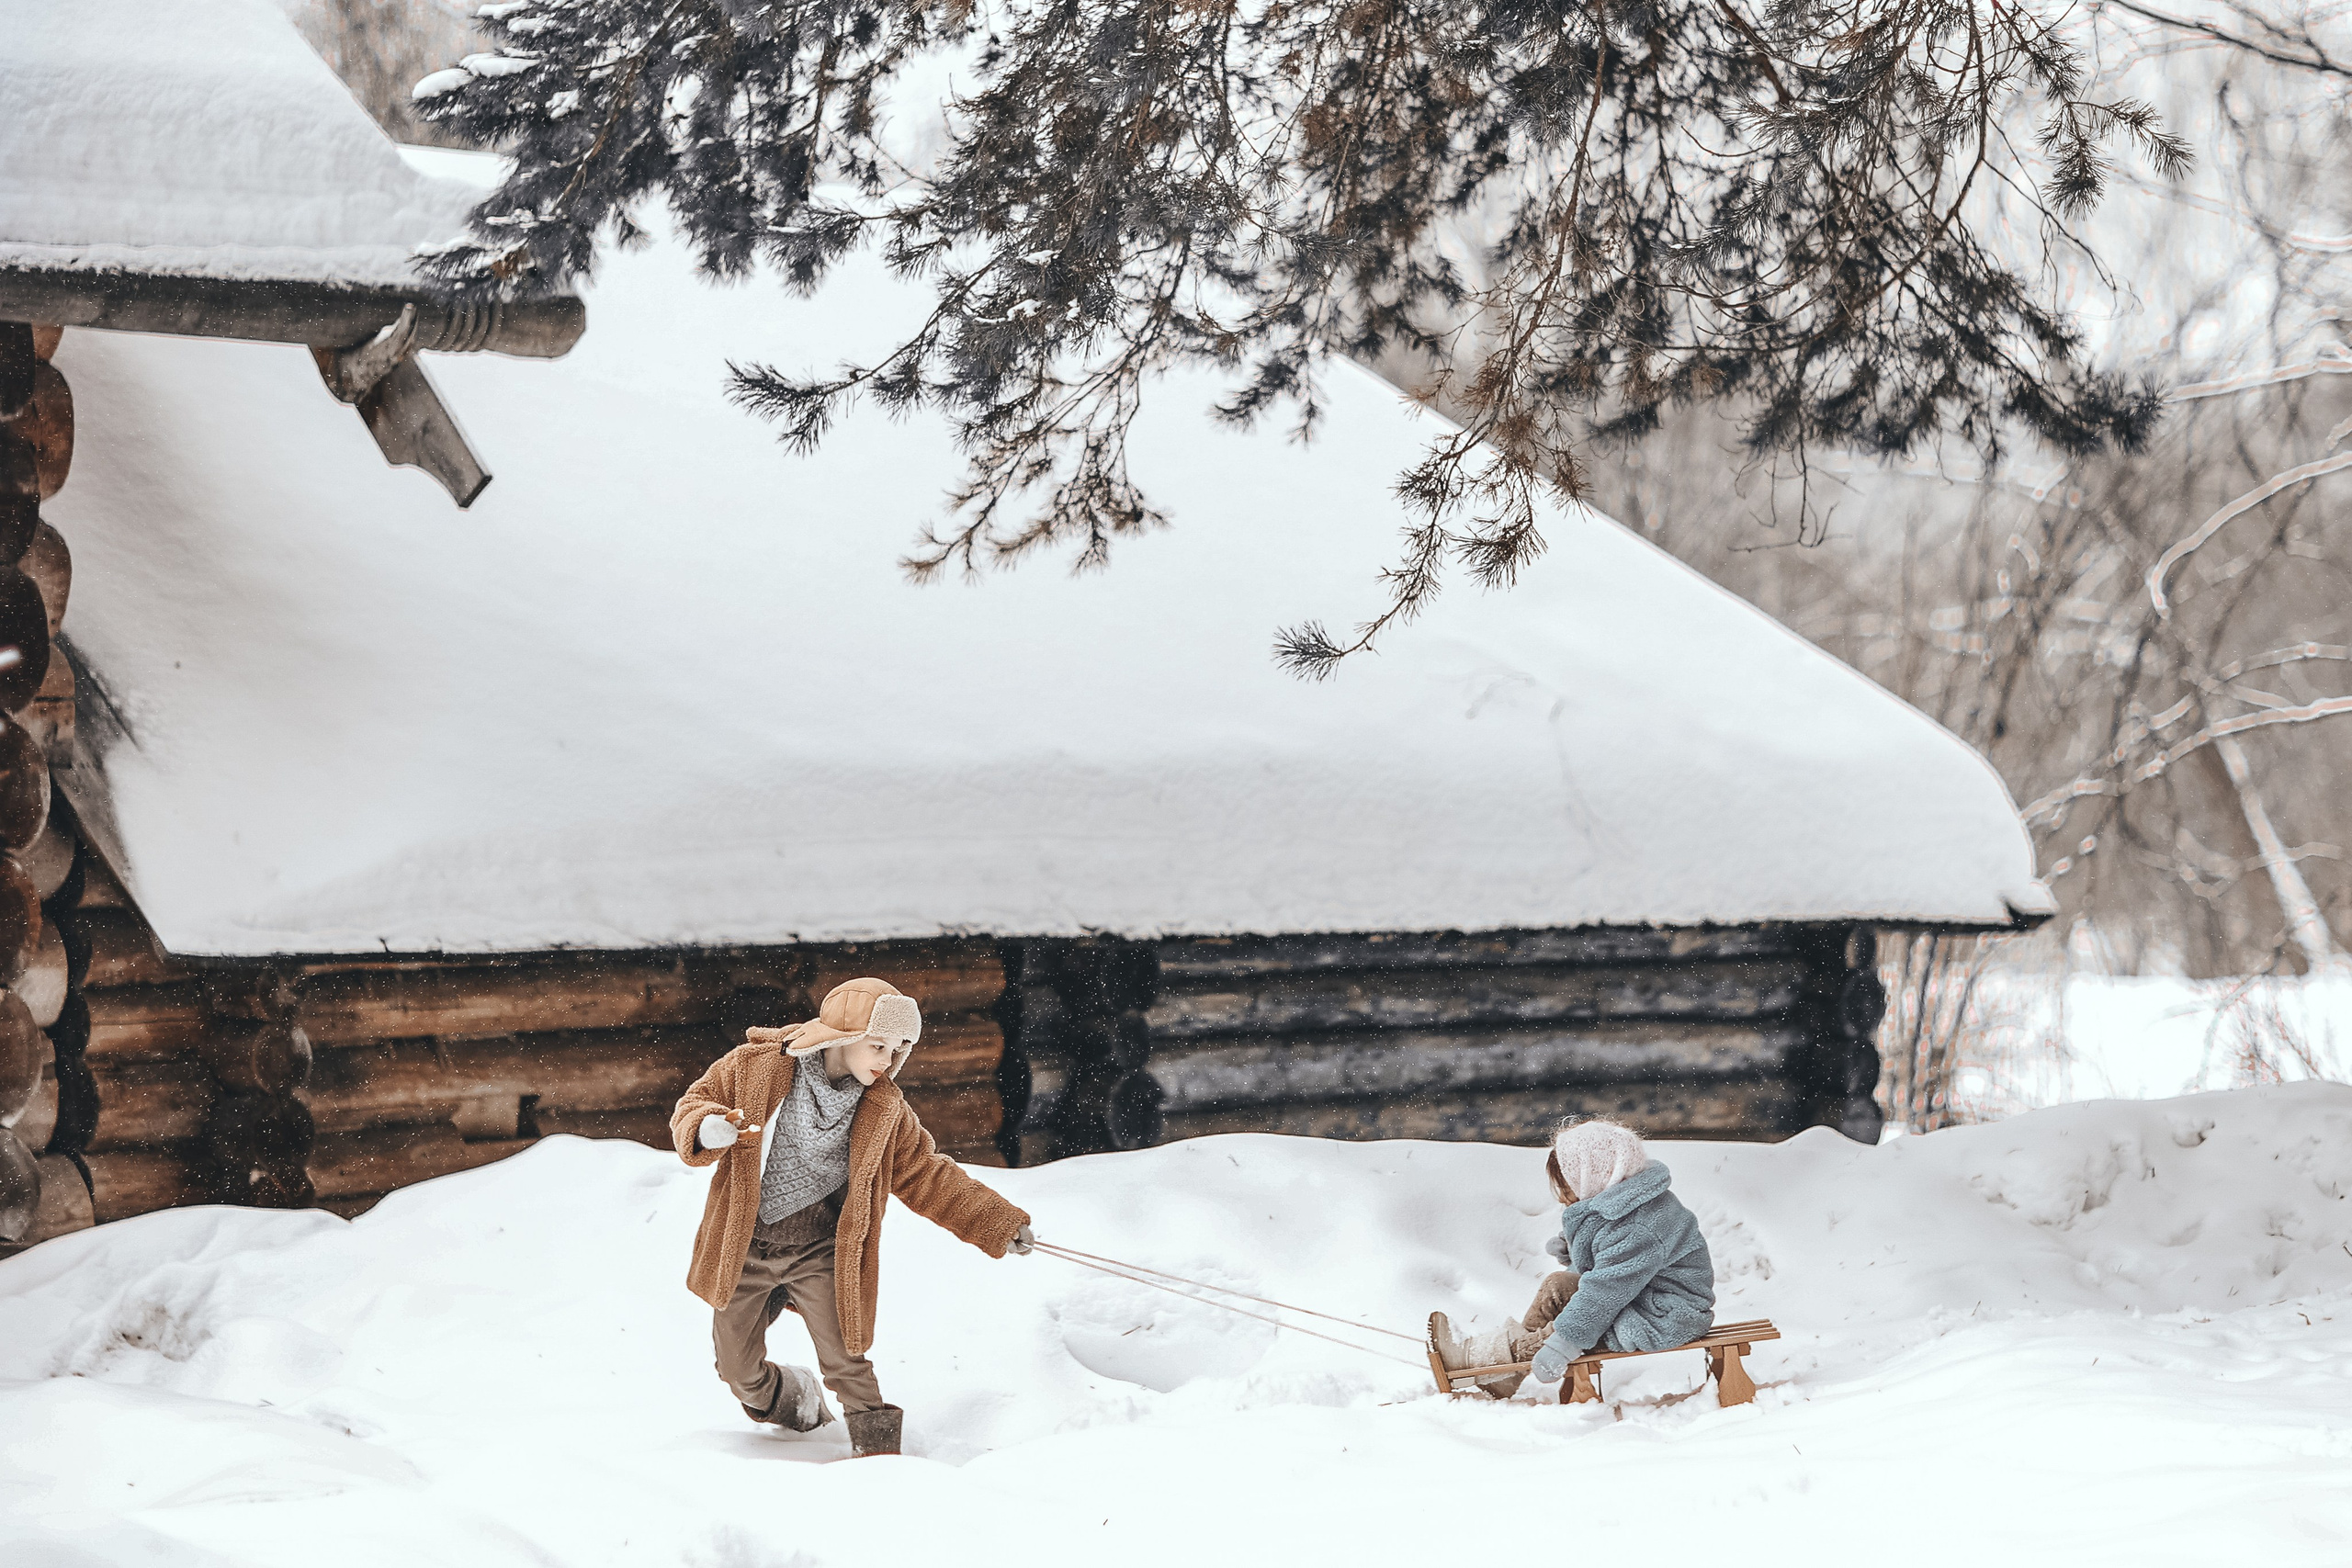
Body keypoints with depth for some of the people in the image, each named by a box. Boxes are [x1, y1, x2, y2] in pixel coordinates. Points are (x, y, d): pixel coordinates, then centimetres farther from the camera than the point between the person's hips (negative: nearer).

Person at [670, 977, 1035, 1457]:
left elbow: (926, 1175, 4)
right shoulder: (753, 1067, -11)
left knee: (845, 1363, -12)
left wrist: (999, 1222, -1)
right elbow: (691, 1106, -2)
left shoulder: (885, 1110, -4)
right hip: (744, 1244, 0)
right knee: (739, 1371, 13)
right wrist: (705, 1131, -27)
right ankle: (793, 1399, 45)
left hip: (820, 1250, 0)